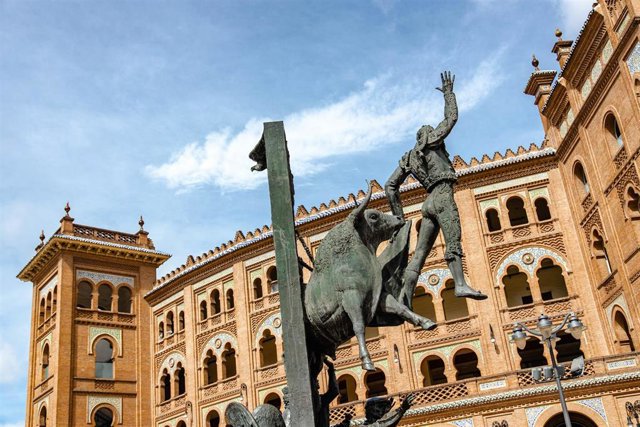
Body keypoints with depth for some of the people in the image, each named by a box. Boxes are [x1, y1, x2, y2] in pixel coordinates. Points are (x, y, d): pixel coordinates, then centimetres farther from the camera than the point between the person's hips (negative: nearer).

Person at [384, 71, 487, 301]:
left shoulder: (409, 157, 23)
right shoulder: (431, 140, 9)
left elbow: (390, 186, 17)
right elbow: (451, 118, 13)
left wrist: (398, 216, 16)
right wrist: (449, 92, 26)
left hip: (430, 202, 6)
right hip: (442, 197, -6)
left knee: (419, 253, -3)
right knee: (453, 241, -20)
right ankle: (461, 285, -39)